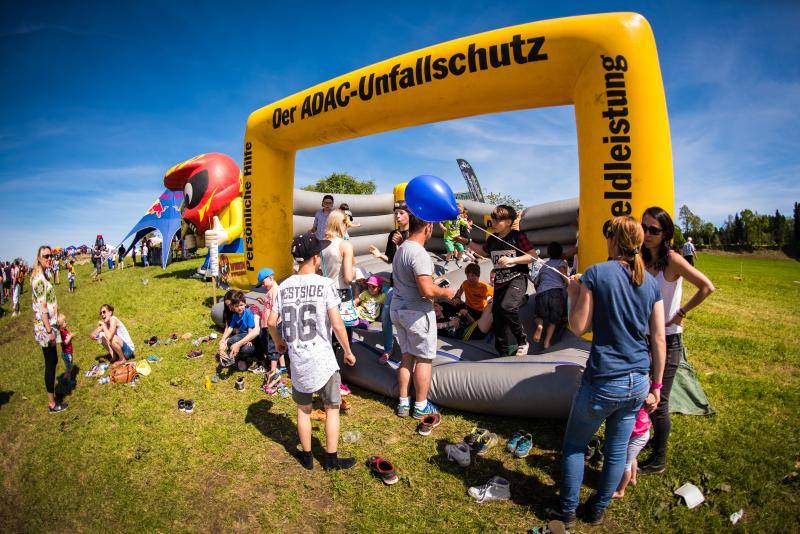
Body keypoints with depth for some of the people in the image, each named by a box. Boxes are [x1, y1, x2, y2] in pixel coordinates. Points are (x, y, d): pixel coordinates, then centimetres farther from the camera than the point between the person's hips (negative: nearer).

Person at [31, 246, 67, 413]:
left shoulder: (42, 276, 10)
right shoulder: (39, 279, -19)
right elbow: (42, 307, -22)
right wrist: (49, 331, -20)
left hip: (48, 325, 10)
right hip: (45, 327, -10)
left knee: (52, 361, 18)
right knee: (50, 363, 0)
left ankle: (52, 397, 30)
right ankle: (52, 404, 11)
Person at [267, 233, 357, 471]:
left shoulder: (284, 286, 0)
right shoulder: (325, 284, -13)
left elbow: (271, 322, 4)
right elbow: (336, 324, -15)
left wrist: (278, 341, 24)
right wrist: (348, 351, -1)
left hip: (297, 359, 4)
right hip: (322, 358, -4)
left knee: (303, 408, 21)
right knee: (332, 407, 14)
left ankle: (307, 457, 34)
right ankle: (331, 458, 24)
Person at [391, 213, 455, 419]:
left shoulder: (401, 248, 8)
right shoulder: (419, 253, -22)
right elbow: (427, 290, -28)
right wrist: (445, 292, -8)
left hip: (398, 308, 9)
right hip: (417, 312, -9)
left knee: (407, 356, 17)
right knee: (424, 359, 7)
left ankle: (403, 403, 26)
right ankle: (421, 406, 20)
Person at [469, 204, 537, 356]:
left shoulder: (518, 236, -8)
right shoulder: (492, 239, 9)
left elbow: (533, 256, -11)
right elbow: (484, 251, 29)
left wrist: (512, 260, -20)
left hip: (517, 278, -7)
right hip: (499, 281, 7)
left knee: (507, 306, -32)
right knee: (497, 314, 7)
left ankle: (522, 340, -7)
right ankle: (504, 352, 23)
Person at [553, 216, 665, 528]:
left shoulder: (596, 273, -13)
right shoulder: (651, 282, 2)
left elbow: (578, 327, -12)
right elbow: (659, 340, 4)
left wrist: (573, 294, 4)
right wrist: (655, 387, 12)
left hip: (602, 382, -5)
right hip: (638, 384, 5)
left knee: (574, 445, 15)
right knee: (618, 450, 19)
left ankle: (567, 511, 28)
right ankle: (597, 510, 36)